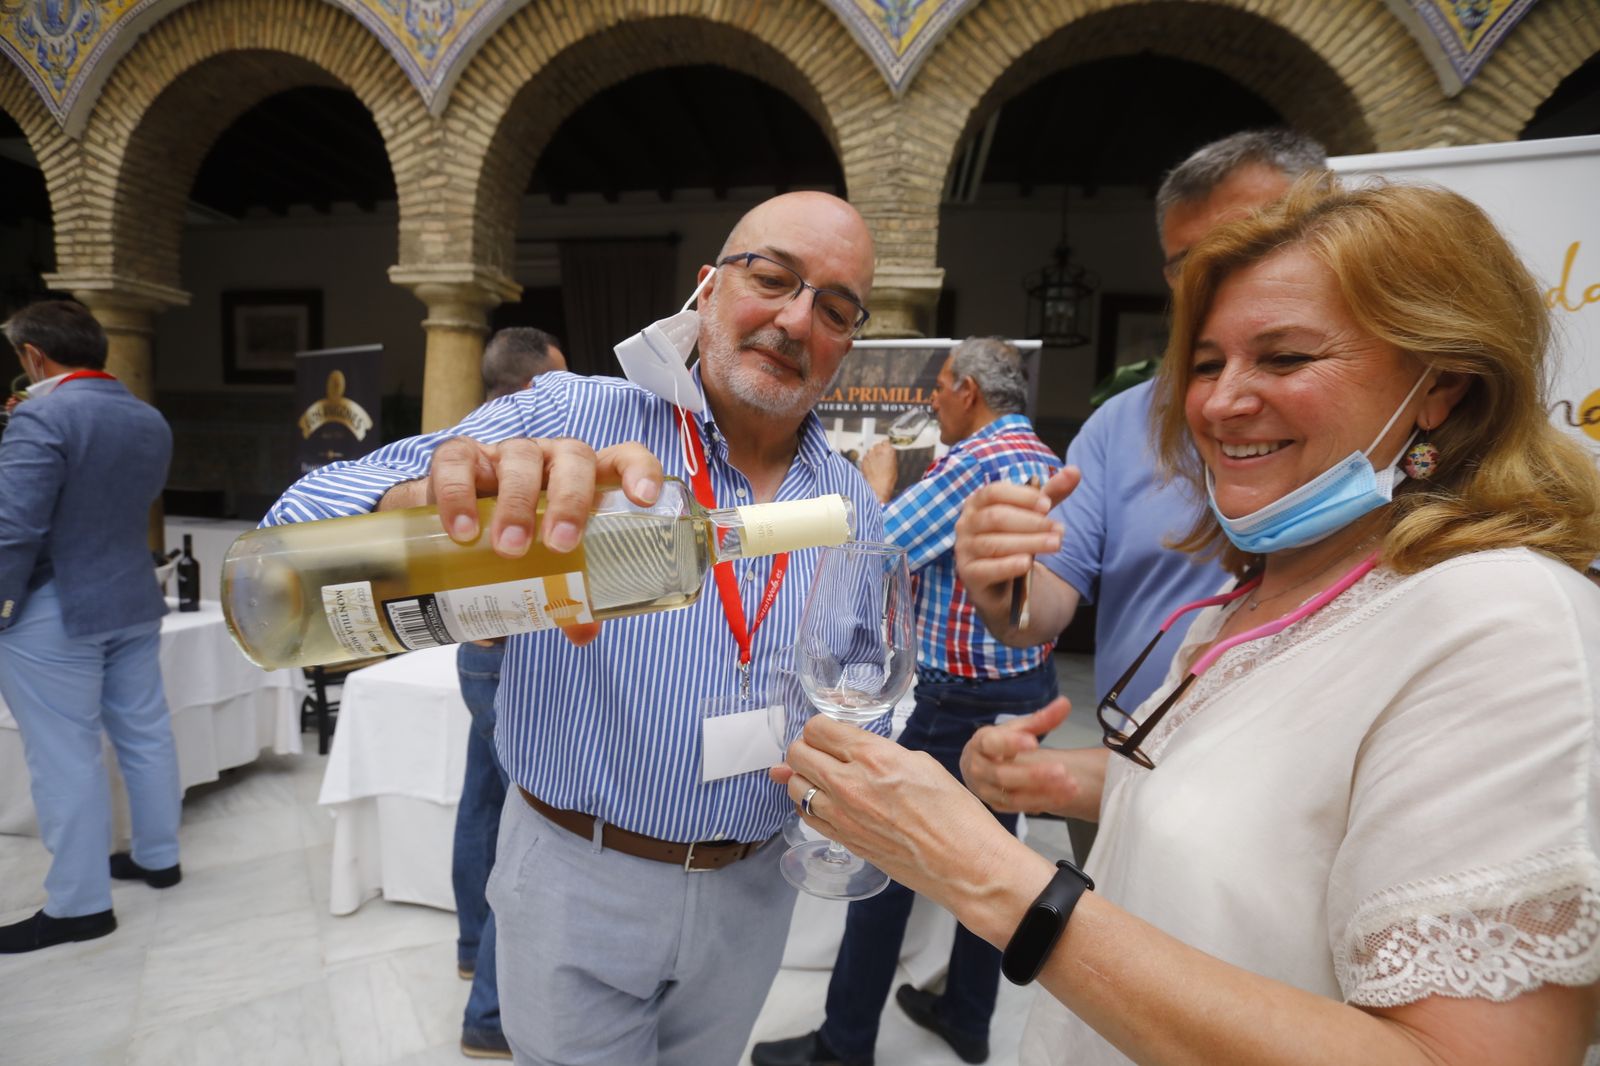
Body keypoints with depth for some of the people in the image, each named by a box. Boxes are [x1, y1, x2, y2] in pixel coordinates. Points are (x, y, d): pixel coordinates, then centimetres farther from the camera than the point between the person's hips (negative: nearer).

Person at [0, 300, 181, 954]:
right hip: (134, 602, 8)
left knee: (64, 758, 1)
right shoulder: (151, 421, 7)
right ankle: (158, 857, 29)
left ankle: (80, 905, 10)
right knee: (145, 735, 15)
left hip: (54, 615, -7)